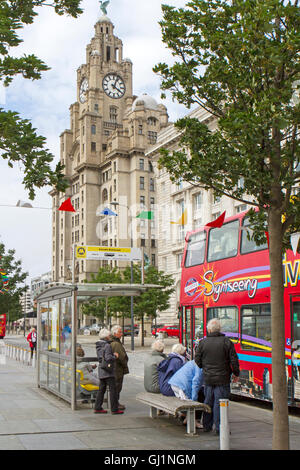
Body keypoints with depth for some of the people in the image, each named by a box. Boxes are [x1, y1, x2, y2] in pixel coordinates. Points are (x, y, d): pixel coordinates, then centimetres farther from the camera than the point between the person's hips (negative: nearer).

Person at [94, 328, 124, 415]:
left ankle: (97, 408, 16)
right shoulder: (107, 346, -15)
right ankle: (114, 409, -1)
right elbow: (108, 358, -23)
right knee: (113, 389, -3)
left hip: (101, 370, 9)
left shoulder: (99, 346, 12)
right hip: (108, 370, -9)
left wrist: (113, 354, 9)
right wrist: (115, 356, -4)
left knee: (101, 389, 14)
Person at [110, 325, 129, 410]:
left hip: (115, 368, 10)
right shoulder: (116, 344, -21)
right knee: (117, 386, -3)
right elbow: (121, 356, -21)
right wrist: (125, 365, -7)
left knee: (117, 386, 17)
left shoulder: (112, 342, 13)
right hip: (118, 369, -10)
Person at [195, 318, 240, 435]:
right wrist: (236, 373, 9)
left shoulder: (202, 343, -2)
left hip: (208, 378, 3)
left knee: (208, 401, 14)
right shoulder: (226, 342, -8)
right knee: (219, 402, 0)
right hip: (222, 379, -3)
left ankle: (206, 426, 24)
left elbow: (197, 361, 4)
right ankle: (219, 428, 2)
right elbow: (234, 360, -6)